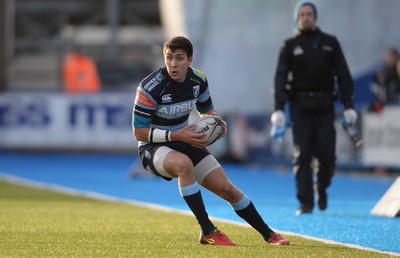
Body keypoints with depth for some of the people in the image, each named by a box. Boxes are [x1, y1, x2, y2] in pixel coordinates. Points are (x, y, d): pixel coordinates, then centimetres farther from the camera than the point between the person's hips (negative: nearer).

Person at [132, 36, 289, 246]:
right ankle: (207, 232, -31)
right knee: (184, 163, -40)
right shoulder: (150, 87, -22)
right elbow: (139, 132, -20)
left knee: (226, 188, -3)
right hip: (153, 148, -6)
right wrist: (176, 135, -28)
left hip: (185, 141, 6)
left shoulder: (198, 80, -4)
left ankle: (268, 234, 16)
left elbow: (207, 110, 16)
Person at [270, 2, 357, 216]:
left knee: (327, 154, -5)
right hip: (300, 106, -1)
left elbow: (343, 76, 9)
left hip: (324, 105, 1)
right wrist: (278, 109, -11)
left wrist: (348, 106, -1)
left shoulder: (330, 43, 12)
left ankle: (321, 189, 23)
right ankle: (305, 203, -3)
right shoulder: (290, 46, 8)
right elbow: (280, 78, 0)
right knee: (302, 156, -6)